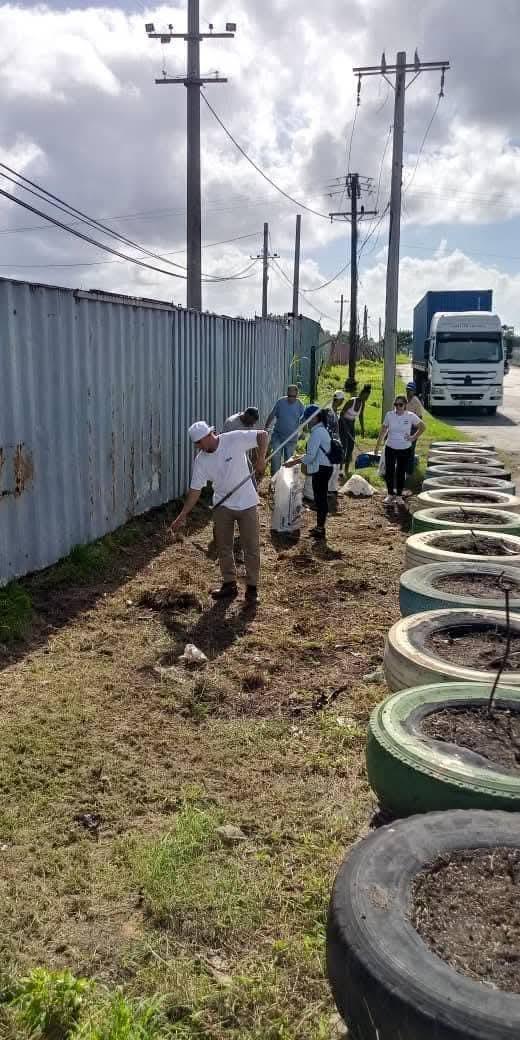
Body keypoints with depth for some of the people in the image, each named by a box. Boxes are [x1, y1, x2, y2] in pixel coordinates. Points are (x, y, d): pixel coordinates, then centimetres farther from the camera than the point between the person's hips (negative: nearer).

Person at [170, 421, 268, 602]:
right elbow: (195, 490, -4)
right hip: (222, 506, 4)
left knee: (251, 548, 4)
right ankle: (229, 585, 27)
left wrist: (261, 458, -25)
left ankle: (252, 587, 18)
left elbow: (262, 435, -12)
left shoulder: (235, 439, -16)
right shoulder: (200, 461, -6)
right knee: (223, 547, 11)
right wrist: (182, 516, -8)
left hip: (247, 504, -3)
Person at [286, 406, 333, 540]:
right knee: (321, 498, 16)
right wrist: (300, 457, 16)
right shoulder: (322, 430, 13)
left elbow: (311, 456, -21)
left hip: (320, 470, -10)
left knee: (320, 498, -1)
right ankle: (320, 527, 26)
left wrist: (294, 462, -13)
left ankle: (320, 529, 7)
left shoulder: (317, 432, -18)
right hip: (325, 468, 10)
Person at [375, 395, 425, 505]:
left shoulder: (411, 416, -8)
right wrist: (378, 444, 6)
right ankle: (390, 494, 20)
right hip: (390, 448, 1)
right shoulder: (389, 415, -4)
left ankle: (399, 495, 19)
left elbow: (422, 427, 4)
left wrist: (413, 437, -4)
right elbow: (383, 430, 7)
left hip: (404, 449, -1)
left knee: (401, 473, 6)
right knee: (389, 472, 2)